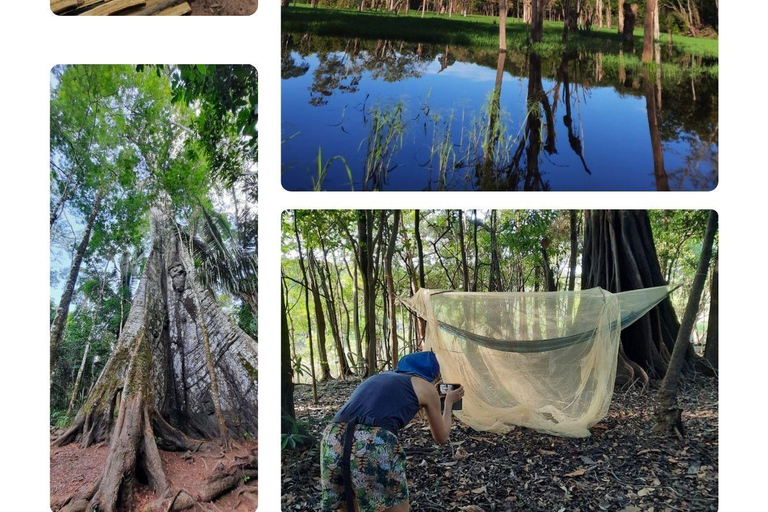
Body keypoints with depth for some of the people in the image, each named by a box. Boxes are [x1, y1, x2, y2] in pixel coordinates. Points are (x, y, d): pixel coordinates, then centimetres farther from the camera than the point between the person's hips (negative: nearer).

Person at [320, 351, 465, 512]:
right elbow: (441, 437, 33)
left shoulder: (379, 377, 32)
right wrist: (449, 403, 48)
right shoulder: (426, 387, 19)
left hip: (333, 439, 6)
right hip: (373, 445, -6)